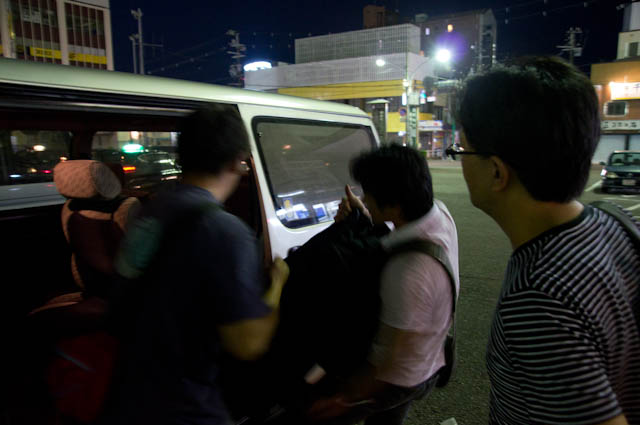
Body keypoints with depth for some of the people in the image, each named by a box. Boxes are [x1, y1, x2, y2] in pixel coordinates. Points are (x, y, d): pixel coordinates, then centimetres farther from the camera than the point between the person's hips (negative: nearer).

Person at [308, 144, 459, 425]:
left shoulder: (409, 273, -40)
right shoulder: (439, 212, -15)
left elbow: (391, 360, -28)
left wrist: (345, 398, -14)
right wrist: (362, 216, -15)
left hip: (396, 381, -8)